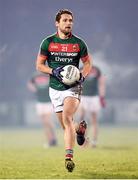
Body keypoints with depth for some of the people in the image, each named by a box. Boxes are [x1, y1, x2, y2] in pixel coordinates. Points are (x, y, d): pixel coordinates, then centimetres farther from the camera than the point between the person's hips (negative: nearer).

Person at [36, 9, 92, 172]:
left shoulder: (78, 43, 0)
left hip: (72, 87, -2)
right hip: (55, 88, 2)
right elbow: (39, 65, 4)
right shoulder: (48, 42, 0)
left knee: (67, 118, -22)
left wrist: (83, 76, -9)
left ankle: (69, 157, -24)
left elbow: (87, 63, 11)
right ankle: (79, 128, 43)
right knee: (65, 125, 8)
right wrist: (53, 71, -14)